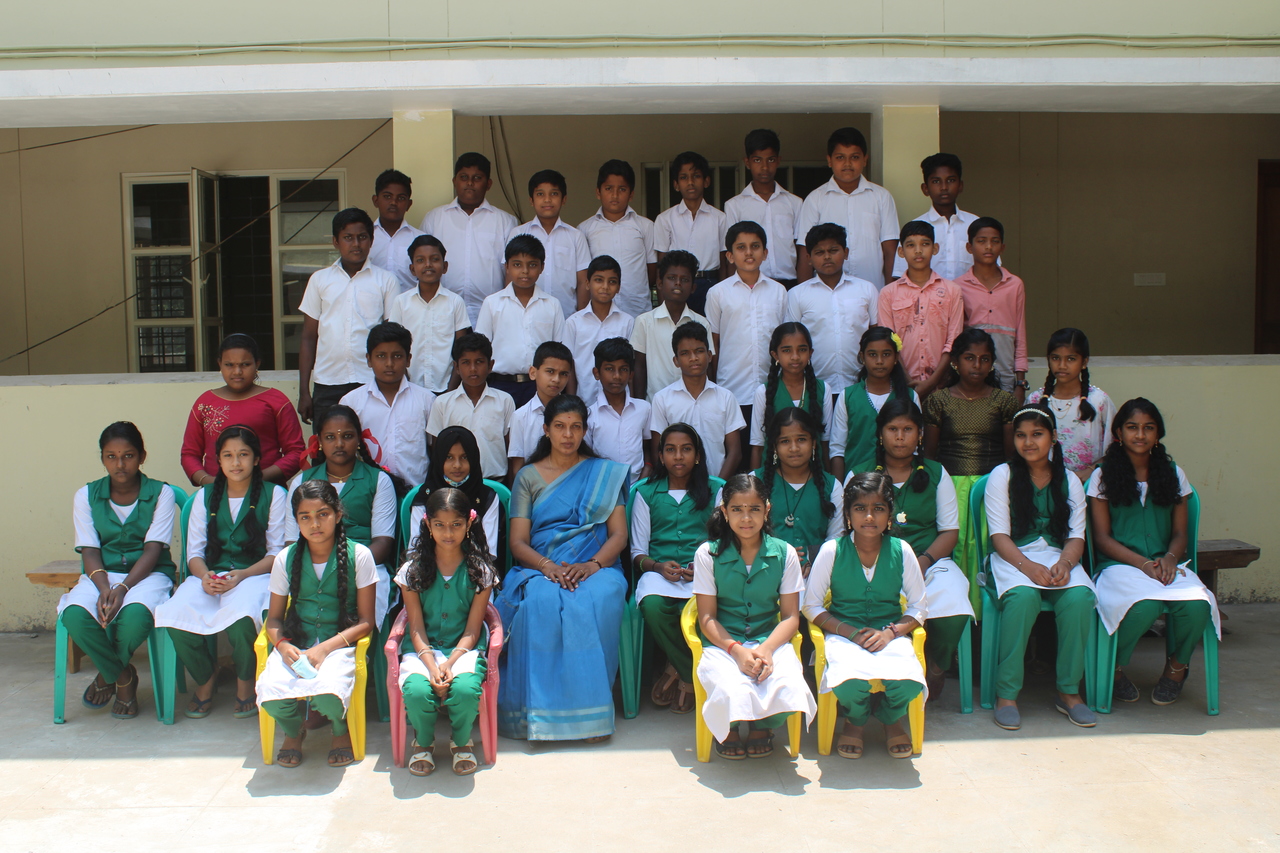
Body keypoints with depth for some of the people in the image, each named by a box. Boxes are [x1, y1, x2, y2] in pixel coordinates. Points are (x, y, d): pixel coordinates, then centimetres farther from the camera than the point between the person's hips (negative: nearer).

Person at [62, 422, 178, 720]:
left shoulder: (161, 494, -1)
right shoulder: (86, 495, 7)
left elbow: (152, 550, -9)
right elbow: (89, 551, -1)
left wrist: (123, 588, -25)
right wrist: (104, 588, -21)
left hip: (148, 573, -2)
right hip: (102, 574, 2)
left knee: (136, 613, -36)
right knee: (75, 615, -31)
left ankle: (109, 673, 0)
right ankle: (124, 678, -4)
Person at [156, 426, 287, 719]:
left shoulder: (273, 495, 5)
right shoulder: (205, 496, 15)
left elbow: (276, 553, 0)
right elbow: (194, 552, 10)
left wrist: (242, 575, -17)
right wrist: (204, 575, -13)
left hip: (255, 573, -3)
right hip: (210, 574, 3)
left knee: (241, 615, -37)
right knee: (174, 615, -28)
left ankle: (245, 680, -3)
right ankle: (205, 676, 4)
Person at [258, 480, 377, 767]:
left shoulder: (358, 555, -4)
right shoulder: (286, 559, 4)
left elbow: (365, 621, -4)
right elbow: (274, 618, 10)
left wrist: (325, 648, -17)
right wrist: (283, 645, -13)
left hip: (340, 642, -2)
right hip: (295, 643, 2)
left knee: (327, 694, -33)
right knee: (271, 693, -28)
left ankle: (341, 730, 7)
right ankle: (293, 730, 11)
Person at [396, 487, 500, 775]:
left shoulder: (479, 571, -1)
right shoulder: (413, 569, 1)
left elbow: (472, 630, -3)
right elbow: (417, 629, -2)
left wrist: (449, 664, -20)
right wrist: (432, 667, -19)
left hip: (464, 648, 0)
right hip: (423, 649, 1)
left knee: (465, 689, -33)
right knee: (416, 690, -32)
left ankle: (461, 742, 2)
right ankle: (424, 742, 3)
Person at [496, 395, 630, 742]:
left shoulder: (605, 473, 15)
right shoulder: (529, 476, 14)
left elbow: (619, 535, 6)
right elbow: (518, 542, 5)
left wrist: (593, 564, -14)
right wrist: (549, 566, -16)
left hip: (596, 567, 0)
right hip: (540, 568, 0)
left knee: (596, 601, -36)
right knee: (542, 603, -35)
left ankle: (589, 709, -26)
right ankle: (546, 710, -28)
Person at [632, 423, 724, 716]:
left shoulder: (715, 490, 13)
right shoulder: (646, 493, 15)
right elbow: (638, 552, 12)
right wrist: (659, 567, -11)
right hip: (660, 570, 1)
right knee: (652, 605, -36)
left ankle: (678, 669, -4)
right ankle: (690, 674, -10)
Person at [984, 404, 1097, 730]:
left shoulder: (1069, 482, 13)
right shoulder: (1002, 475, 4)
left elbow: (1076, 537, 5)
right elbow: (999, 536, -5)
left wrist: (1064, 564, -18)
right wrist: (1029, 566, -21)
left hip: (1058, 556, 3)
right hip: (1013, 557, -3)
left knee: (1079, 597, -30)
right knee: (1023, 596, -35)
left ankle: (1069, 691, -16)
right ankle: (1007, 693, -28)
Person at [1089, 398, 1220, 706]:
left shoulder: (1173, 474, 16)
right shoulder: (1103, 477, 7)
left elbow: (1180, 534, 13)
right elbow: (1102, 537, 1)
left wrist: (1170, 558, -10)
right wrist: (1143, 563, -14)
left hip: (1167, 564, 3)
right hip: (1120, 564, -3)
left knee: (1197, 604, -32)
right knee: (1145, 605, -37)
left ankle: (1177, 666, 2)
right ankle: (1114, 668, -6)